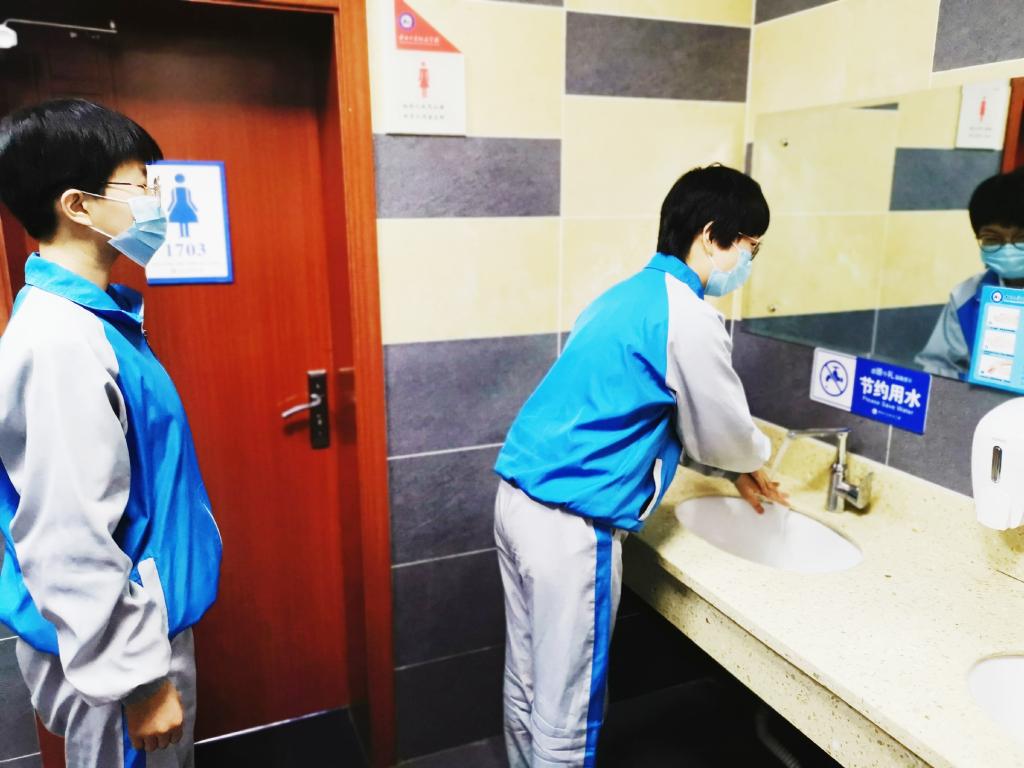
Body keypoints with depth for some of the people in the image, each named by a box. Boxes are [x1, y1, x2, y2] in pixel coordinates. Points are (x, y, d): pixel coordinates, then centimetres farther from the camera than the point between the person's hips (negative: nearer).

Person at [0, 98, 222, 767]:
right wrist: (139, 678, -19)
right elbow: (72, 546, -26)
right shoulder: (59, 340, -25)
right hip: (109, 641, -9)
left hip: (146, 616, 9)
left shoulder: (91, 317, 4)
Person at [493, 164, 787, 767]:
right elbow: (723, 433, -2)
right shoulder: (689, 318, -14)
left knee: (528, 682, 23)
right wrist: (755, 458, 20)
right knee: (566, 706, 9)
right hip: (573, 524, -9)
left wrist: (734, 470, 26)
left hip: (521, 499, 9)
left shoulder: (633, 295, 15)